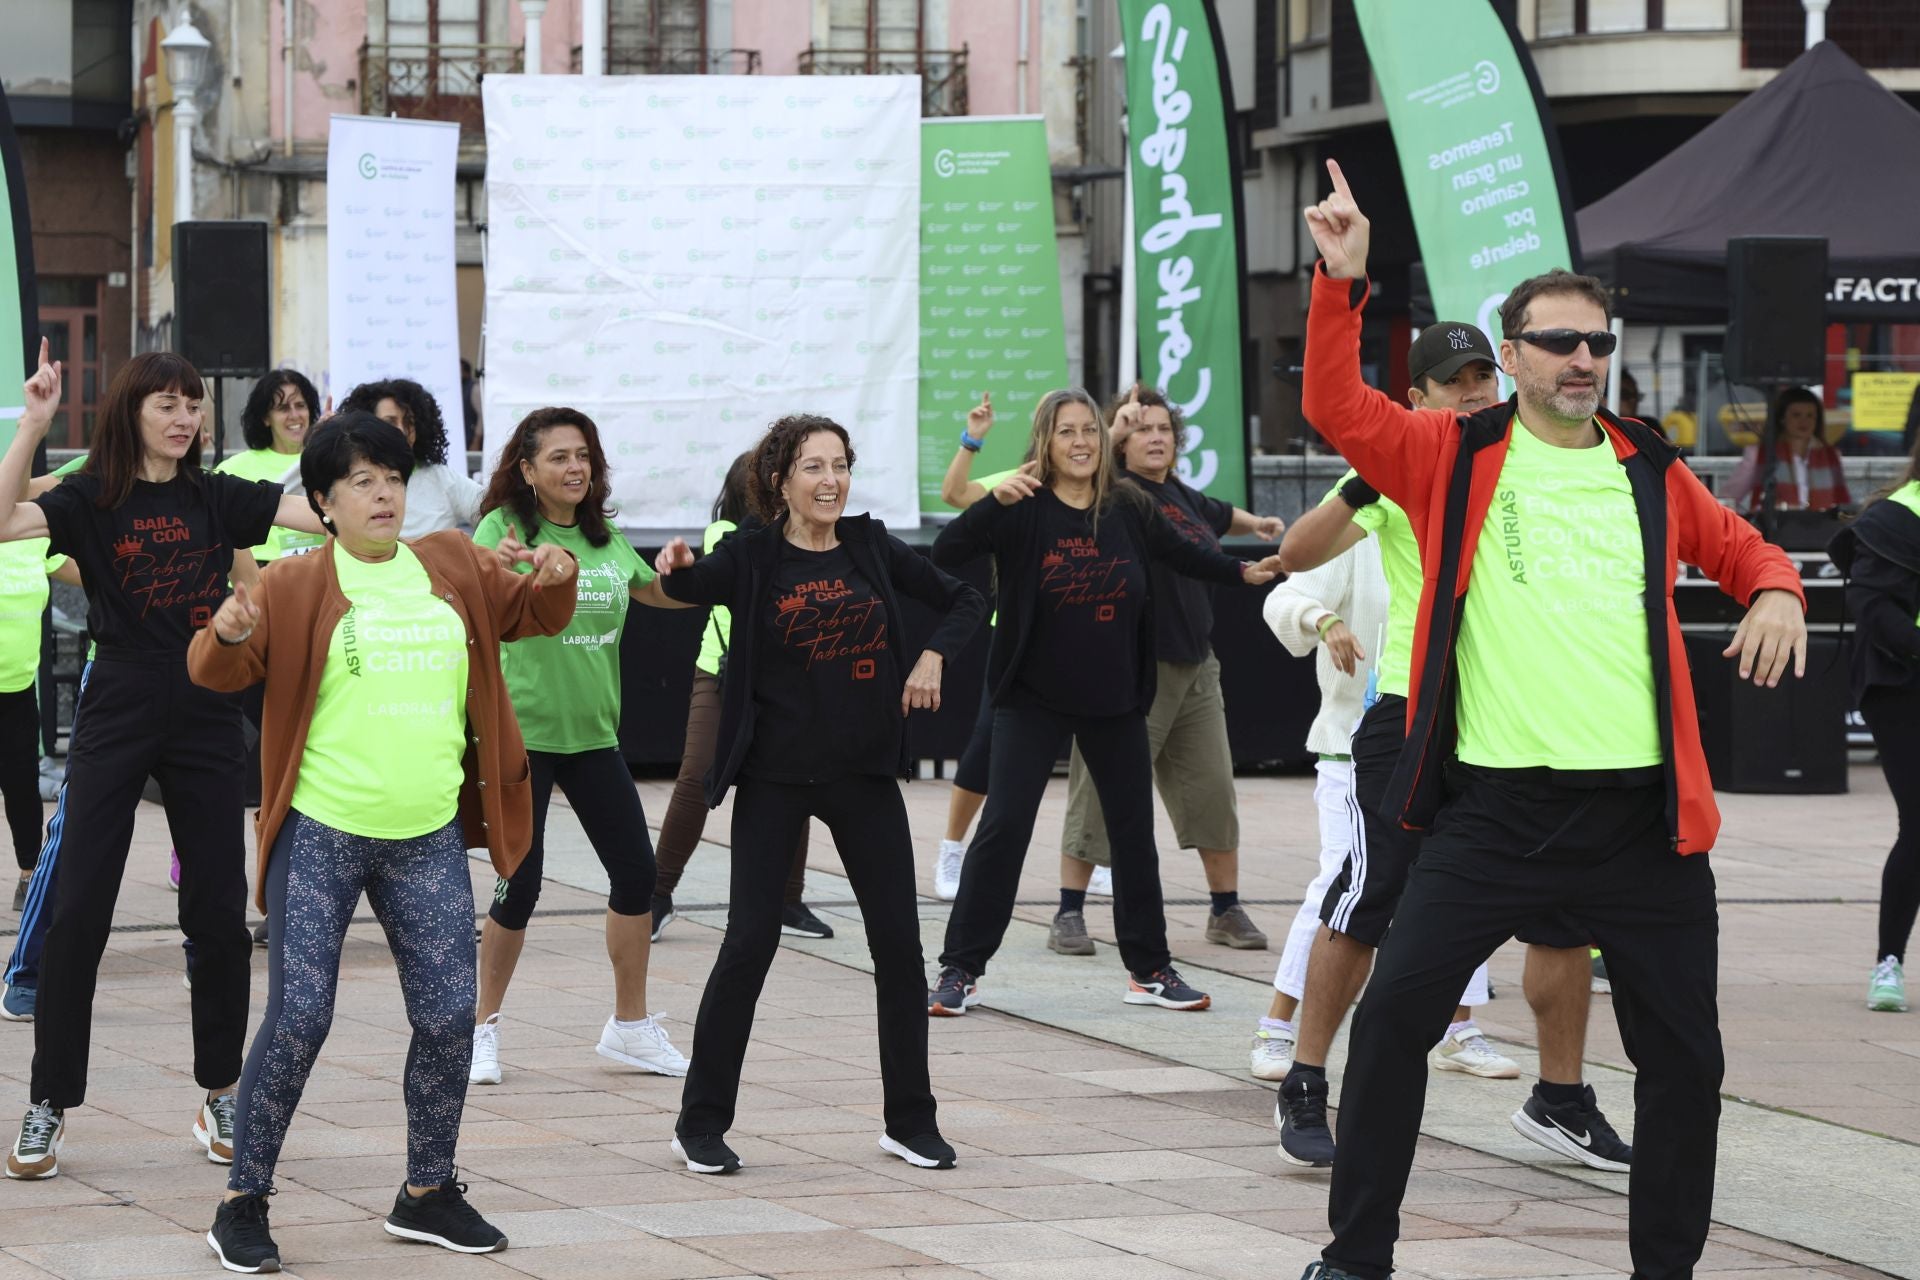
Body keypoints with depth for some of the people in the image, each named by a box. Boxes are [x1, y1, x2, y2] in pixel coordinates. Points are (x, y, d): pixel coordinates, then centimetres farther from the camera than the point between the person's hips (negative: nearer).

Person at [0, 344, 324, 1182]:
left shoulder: (216, 500, 6)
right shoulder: (91, 502, -2)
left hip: (205, 719, 3)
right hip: (117, 718, -3)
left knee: (220, 915, 5)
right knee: (75, 912, -4)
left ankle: (220, 1096, 17)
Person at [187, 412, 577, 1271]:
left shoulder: (453, 567, 9)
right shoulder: (296, 585, -4)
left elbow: (529, 615, 22)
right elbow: (219, 672, -7)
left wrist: (555, 581, -1)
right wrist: (230, 635, -30)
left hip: (428, 840, 4)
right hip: (320, 835, -4)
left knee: (449, 1017, 4)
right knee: (298, 1020, -6)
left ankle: (427, 1193, 22)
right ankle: (243, 1202, 6)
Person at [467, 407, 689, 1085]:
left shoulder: (605, 538, 7)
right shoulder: (504, 528, -10)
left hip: (593, 731, 6)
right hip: (521, 732, -6)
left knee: (636, 872, 4)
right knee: (519, 885, -4)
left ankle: (630, 1027, 19)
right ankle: (484, 1027, 13)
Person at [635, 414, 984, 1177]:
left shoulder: (871, 548, 5)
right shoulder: (752, 558, -5)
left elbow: (963, 601, 15)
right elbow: (676, 592, -20)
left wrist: (934, 657, -3)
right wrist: (669, 569, -42)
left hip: (865, 771, 4)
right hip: (776, 776, -3)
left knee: (899, 942, 3)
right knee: (750, 942, -6)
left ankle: (910, 1121, 15)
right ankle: (701, 1124, 4)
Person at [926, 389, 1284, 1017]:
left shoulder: (1128, 510, 0)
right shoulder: (1025, 511, -11)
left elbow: (1181, 552, 18)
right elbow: (945, 553, -23)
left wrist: (1245, 571, 16)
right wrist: (997, 501, -36)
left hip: (1115, 700, 4)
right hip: (1034, 699, -4)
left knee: (1134, 829, 10)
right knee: (1003, 826, -8)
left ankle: (1149, 968, 22)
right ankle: (960, 970, -1)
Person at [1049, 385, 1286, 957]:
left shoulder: (1181, 496, 14)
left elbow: (1218, 515, 37)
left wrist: (1256, 523, 48)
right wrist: (1114, 430, -39)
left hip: (1193, 668, 7)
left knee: (1213, 790, 8)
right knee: (1102, 792, -4)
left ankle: (1227, 911, 19)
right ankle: (1069, 914, 3)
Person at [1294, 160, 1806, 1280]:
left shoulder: (1652, 474, 11)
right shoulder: (1458, 457, 4)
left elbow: (1746, 551, 23)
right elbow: (1336, 406, -6)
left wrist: (1778, 594, 1)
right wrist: (1342, 281, -16)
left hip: (1642, 809, 2)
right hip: (1497, 802, -2)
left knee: (1683, 1049, 6)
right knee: (1397, 1009, -6)